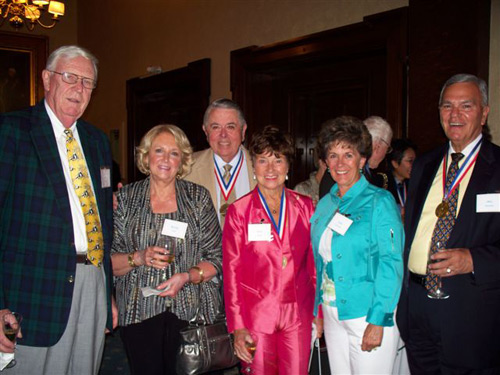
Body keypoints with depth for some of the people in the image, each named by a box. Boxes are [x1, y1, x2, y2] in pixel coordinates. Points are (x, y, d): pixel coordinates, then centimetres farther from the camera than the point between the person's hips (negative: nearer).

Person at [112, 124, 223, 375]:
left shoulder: (198, 197, 4)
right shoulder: (126, 199, 4)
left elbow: (217, 258, 3)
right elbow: (108, 262, 4)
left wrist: (187, 277, -13)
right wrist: (138, 258, -14)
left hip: (190, 311, 0)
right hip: (139, 313, 0)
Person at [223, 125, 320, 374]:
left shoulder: (304, 206, 4)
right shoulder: (238, 211, -3)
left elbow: (314, 262, 8)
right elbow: (231, 270, -3)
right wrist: (237, 326, -6)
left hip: (298, 313, 2)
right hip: (256, 313, -2)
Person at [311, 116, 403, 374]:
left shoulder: (379, 201, -10)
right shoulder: (325, 204, 8)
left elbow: (391, 263, -15)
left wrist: (378, 322, -20)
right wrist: (318, 311, 11)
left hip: (367, 314, -6)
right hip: (332, 313, 6)